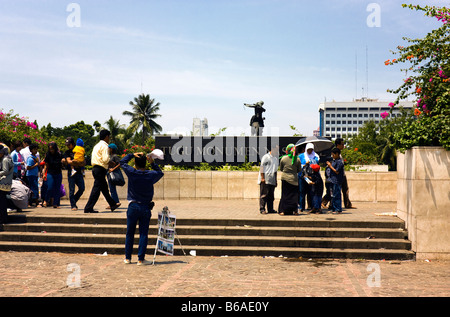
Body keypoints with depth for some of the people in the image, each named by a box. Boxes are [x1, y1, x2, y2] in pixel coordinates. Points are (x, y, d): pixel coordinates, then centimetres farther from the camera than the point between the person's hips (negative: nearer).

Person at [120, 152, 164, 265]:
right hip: (146, 208, 0)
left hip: (133, 207, 0)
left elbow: (122, 162, 10)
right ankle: (141, 259, 3)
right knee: (143, 234, 3)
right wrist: (152, 163, 14)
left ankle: (128, 258, 18)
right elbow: (160, 173, 19)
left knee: (130, 233, 11)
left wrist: (133, 154, 10)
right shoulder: (151, 175, -4)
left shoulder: (132, 173, -8)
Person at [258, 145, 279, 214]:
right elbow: (262, 167, -9)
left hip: (272, 180, 7)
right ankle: (262, 209, -8)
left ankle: (270, 209, 14)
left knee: (271, 195, 9)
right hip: (265, 180, -7)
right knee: (264, 195, -8)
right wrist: (262, 177, -16)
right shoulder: (266, 157, -5)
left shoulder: (275, 158, 18)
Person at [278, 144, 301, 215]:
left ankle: (282, 210, 5)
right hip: (294, 179, 0)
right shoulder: (297, 159, -7)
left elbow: (281, 169, 5)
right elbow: (299, 170, 3)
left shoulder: (283, 158, -7)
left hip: (285, 178, 0)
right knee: (294, 194, 8)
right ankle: (294, 210, 5)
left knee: (284, 194, 7)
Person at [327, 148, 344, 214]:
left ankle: (338, 210, -2)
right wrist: (329, 165, 8)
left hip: (337, 182, -10)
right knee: (333, 195, 14)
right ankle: (333, 208, 22)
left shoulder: (339, 162, -14)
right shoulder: (334, 161, 14)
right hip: (333, 181, 10)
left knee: (336, 196, -6)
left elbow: (337, 171, -18)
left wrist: (330, 166, -13)